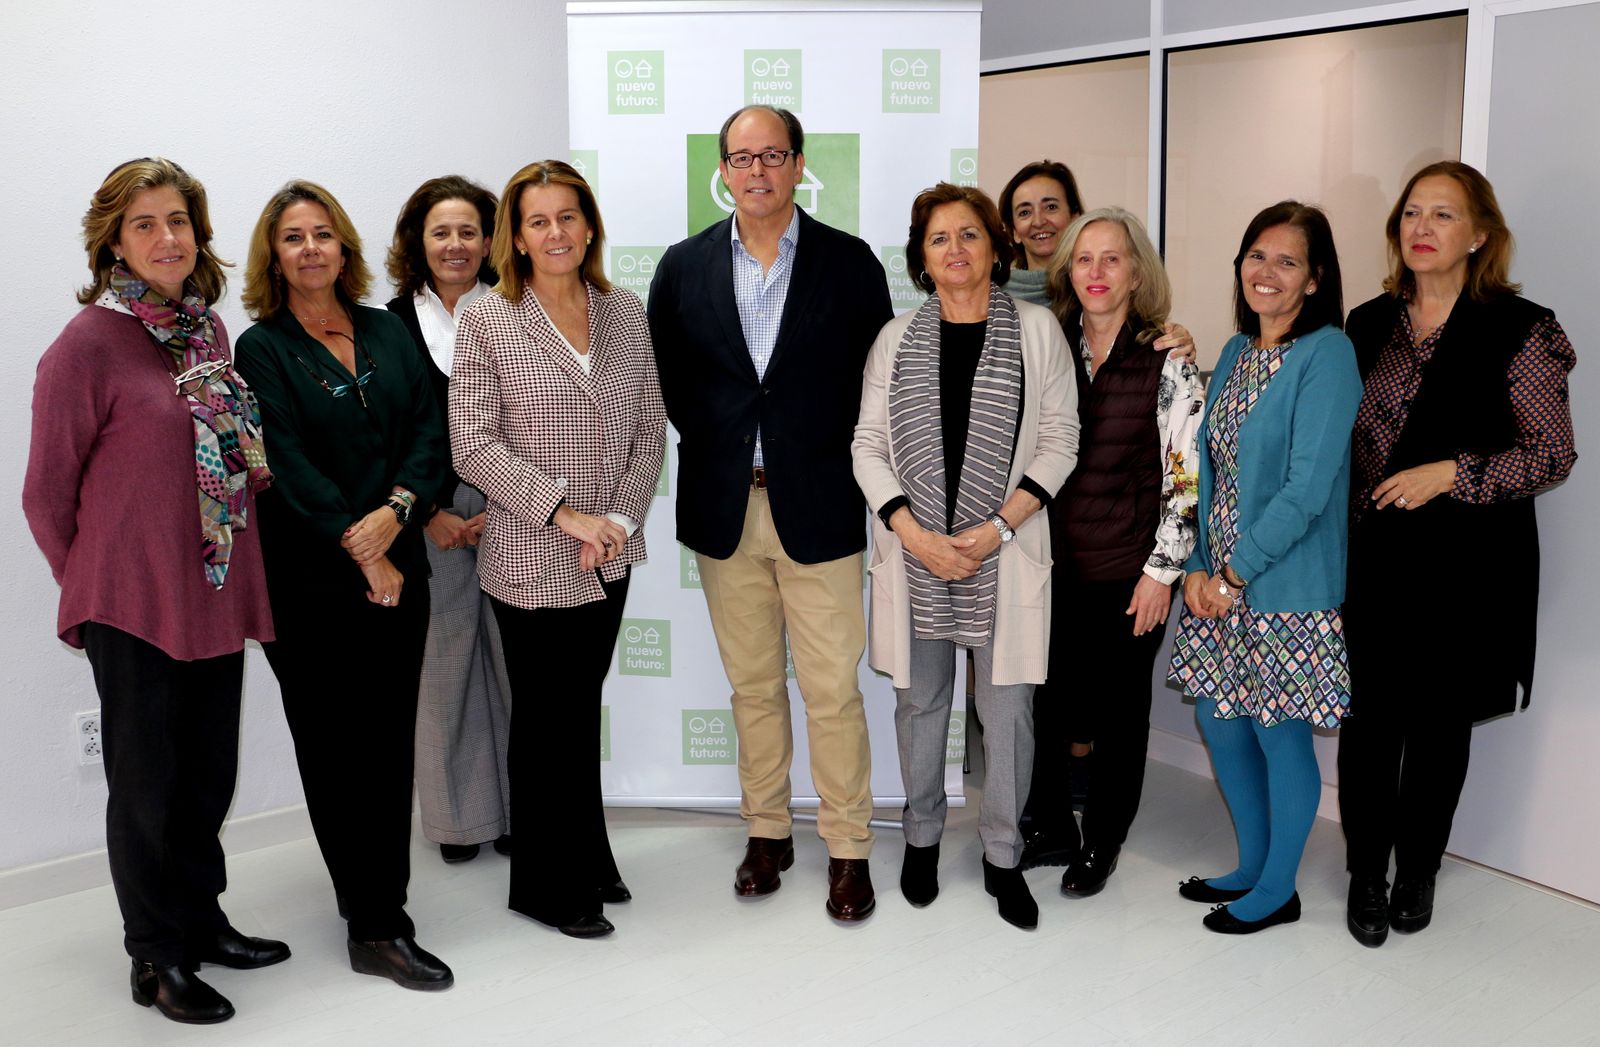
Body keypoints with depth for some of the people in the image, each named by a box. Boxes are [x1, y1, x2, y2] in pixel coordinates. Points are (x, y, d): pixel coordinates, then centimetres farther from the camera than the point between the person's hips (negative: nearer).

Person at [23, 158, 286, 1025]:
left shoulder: (207, 328, 7)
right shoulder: (87, 343, -13)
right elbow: (46, 494, -7)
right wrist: (93, 591, 2)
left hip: (216, 595, 6)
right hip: (135, 606, -6)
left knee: (208, 773, 17)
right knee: (146, 783, 8)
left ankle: (201, 924, 35)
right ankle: (155, 959, 24)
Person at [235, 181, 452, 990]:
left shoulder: (387, 332, 11)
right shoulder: (263, 350, -1)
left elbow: (429, 430, 4)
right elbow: (289, 466, -10)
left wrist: (395, 511, -12)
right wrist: (362, 551, -13)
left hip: (398, 568, 4)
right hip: (311, 580, -4)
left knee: (391, 740, 7)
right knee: (336, 747, 2)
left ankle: (371, 891, 22)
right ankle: (377, 929, 8)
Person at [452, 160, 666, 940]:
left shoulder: (626, 314, 6)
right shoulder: (487, 321, -6)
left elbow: (650, 431, 6)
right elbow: (475, 446, -12)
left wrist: (621, 516, -7)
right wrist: (565, 513, -17)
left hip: (610, 555, 4)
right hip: (530, 561, -4)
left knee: (582, 709, 15)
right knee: (545, 720, 7)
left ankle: (586, 863, 31)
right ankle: (548, 884, 23)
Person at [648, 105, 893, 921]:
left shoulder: (849, 263, 0)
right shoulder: (684, 266, 5)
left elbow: (879, 377, 2)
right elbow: (665, 376, 12)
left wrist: (833, 458, -1)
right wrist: (712, 443, 5)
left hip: (818, 507, -2)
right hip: (724, 509, 2)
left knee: (832, 689, 1)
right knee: (752, 684, 12)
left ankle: (848, 847, 15)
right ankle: (766, 831, 26)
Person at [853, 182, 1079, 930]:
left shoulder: (1037, 330, 3)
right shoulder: (897, 338, 7)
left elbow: (1060, 440, 0)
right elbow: (869, 444, 4)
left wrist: (999, 526, -11)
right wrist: (914, 533, -9)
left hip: (1005, 553, -1)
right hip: (914, 553, 2)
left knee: (1008, 708, 2)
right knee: (920, 701, 11)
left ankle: (1002, 858, 19)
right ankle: (922, 838, 31)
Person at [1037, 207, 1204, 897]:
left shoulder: (1168, 362, -5)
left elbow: (1186, 475, -6)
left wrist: (1162, 571, -8)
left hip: (1128, 572, -2)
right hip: (1053, 563, 3)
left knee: (1117, 710, 9)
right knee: (1047, 700, 6)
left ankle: (1101, 844, 27)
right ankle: (1051, 826, 29)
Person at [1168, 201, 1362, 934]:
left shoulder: (1327, 356, -13)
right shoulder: (1235, 352, 10)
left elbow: (1306, 489, -19)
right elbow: (1209, 466, 10)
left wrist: (1233, 575, -15)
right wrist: (1197, 566, -1)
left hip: (1287, 588, -7)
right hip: (1220, 581, 7)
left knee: (1280, 733, 5)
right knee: (1218, 720, 15)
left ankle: (1277, 890, 24)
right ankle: (1252, 866, 35)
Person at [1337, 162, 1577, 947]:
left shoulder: (1518, 331, -7)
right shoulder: (1369, 324, 8)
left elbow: (1554, 454, -8)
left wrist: (1451, 474, -18)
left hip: (1464, 564, -3)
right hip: (1371, 558, 3)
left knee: (1439, 722, 9)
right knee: (1368, 718, 6)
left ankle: (1417, 871, 28)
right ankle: (1366, 872, 23)